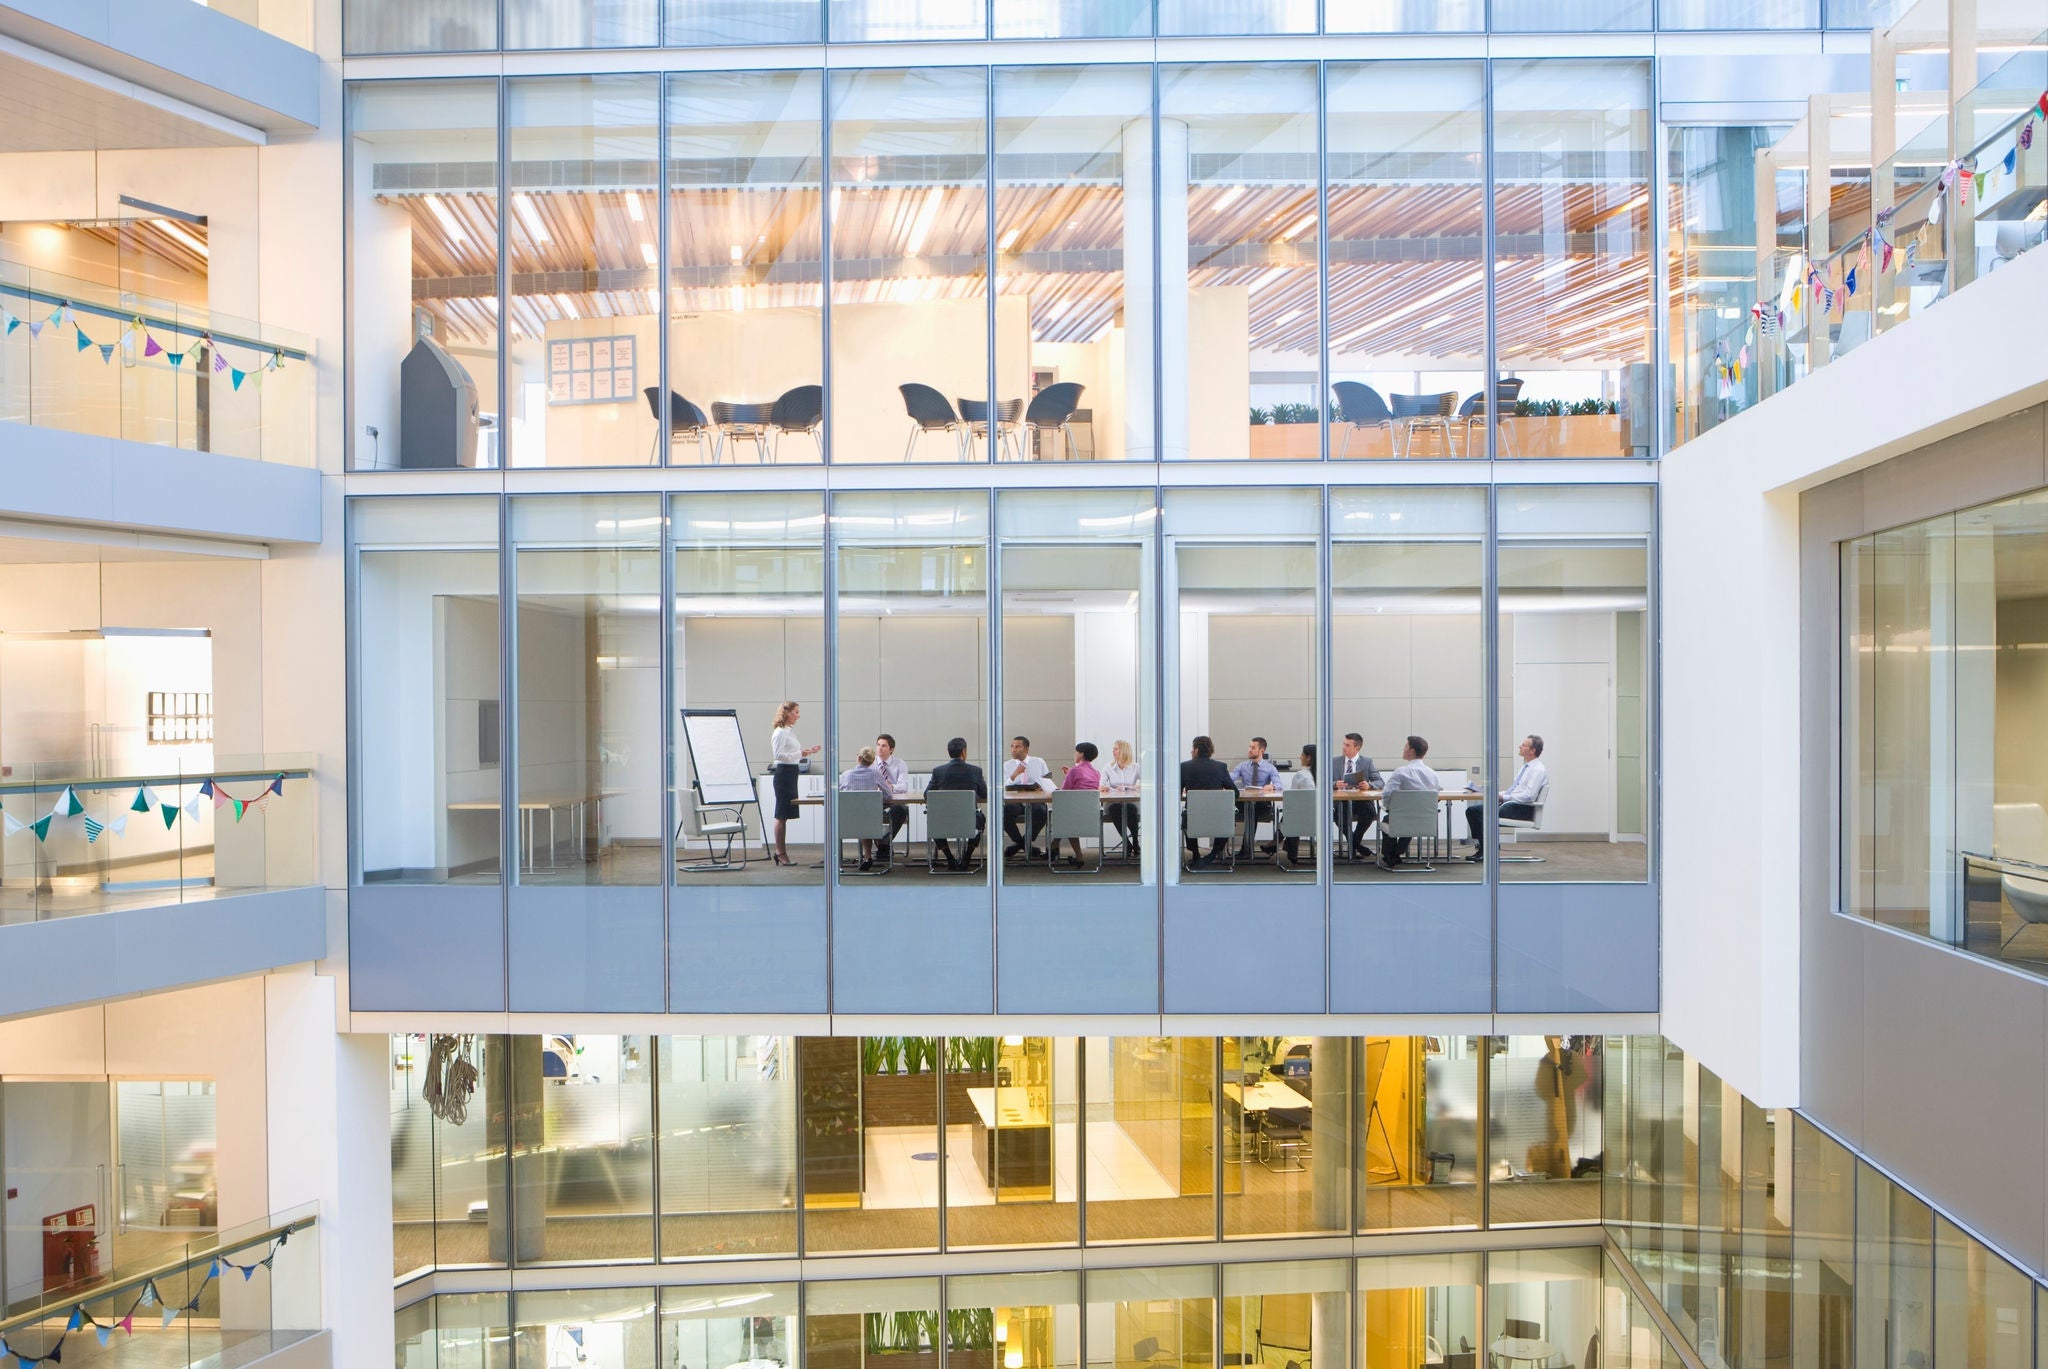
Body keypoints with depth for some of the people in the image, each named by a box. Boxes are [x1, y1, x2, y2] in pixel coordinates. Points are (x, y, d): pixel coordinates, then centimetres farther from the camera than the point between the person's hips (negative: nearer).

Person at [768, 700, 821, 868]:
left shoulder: (790, 731, 15)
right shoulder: (780, 732, -13)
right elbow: (779, 755, -21)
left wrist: (807, 751, 11)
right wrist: (800, 753, -25)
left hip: (791, 772, 10)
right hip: (784, 772, -10)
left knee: (784, 815, 12)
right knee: (782, 815, -4)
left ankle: (780, 851, 17)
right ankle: (781, 852, 1)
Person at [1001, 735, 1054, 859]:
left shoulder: (1039, 762, 13)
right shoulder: (1007, 765, 11)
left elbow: (1048, 783, 10)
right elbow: (1003, 789, 1)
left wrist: (1042, 787, -14)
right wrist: (1014, 775, -14)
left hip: (1035, 802, 0)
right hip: (1015, 802, 1)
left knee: (1041, 811, -36)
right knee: (1004, 812, -33)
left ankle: (1027, 840, -6)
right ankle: (1022, 843, -5)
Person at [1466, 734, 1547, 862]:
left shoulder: (1538, 770, -11)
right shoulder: (1525, 767, 19)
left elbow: (1528, 796, -21)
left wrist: (1504, 797, -17)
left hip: (1521, 808, -10)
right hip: (1509, 803, 10)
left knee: (1484, 812, -27)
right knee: (1471, 810, -3)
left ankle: (1486, 851, -17)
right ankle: (1479, 845, -6)